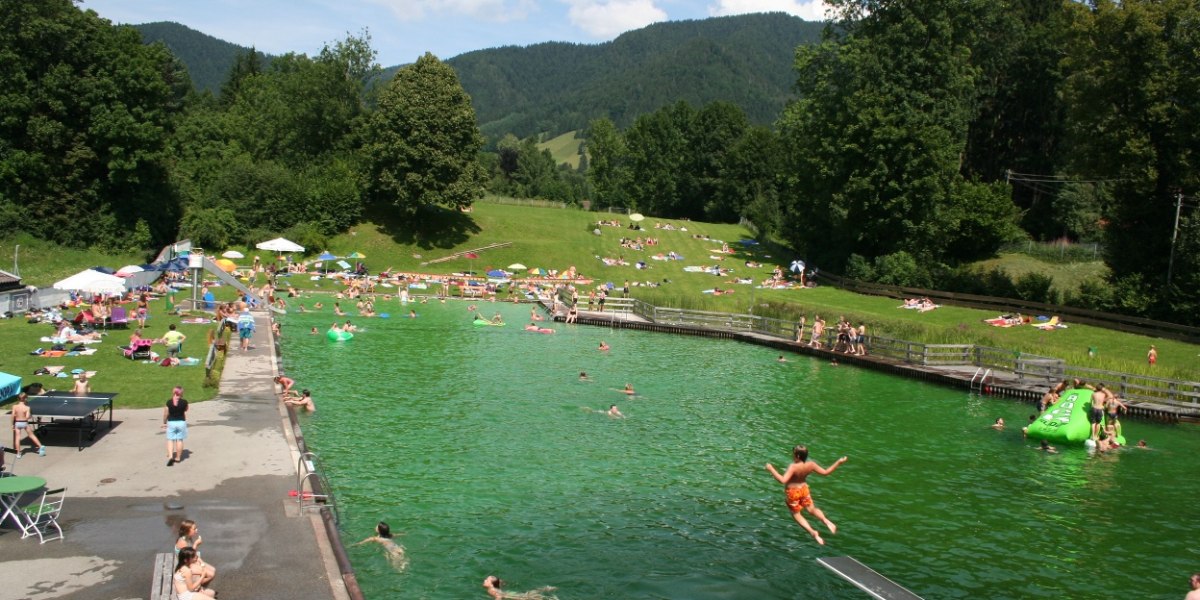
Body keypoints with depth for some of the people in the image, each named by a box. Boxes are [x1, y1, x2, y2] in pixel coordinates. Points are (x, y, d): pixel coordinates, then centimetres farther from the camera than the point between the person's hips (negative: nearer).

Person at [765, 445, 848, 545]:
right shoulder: (810, 465, -16)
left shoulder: (793, 467, -33)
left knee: (796, 514, 14)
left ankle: (812, 532, -2)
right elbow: (825, 472, -4)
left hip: (793, 492, -5)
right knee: (812, 509, 25)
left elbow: (783, 480, -41)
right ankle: (826, 521, -2)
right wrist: (838, 462, 5)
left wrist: (771, 469, -34)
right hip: (804, 489, 5)